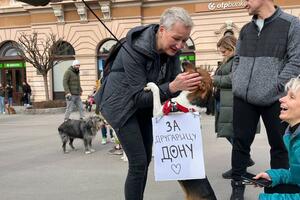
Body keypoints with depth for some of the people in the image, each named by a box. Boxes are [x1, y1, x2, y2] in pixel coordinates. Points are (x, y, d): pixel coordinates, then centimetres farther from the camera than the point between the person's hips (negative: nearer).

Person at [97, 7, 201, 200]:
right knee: (138, 163, -10)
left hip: (145, 106, 7)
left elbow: (174, 83, -5)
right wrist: (172, 87, -41)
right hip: (122, 106, -7)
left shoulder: (172, 50, -9)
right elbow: (139, 97, -29)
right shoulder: (133, 50, -29)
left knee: (146, 159, 11)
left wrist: (185, 85, -28)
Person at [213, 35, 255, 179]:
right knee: (229, 133, 13)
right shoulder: (228, 61, 23)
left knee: (234, 134, -4)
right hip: (224, 102, 10)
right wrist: (213, 80, 8)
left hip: (233, 103, -10)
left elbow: (233, 78, -20)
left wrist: (214, 79, -11)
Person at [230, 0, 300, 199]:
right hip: (243, 98, 5)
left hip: (274, 99, -4)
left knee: (279, 146, 8)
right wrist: (237, 83, 5)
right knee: (241, 143, 8)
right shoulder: (246, 29, 15)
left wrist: (275, 87, -15)